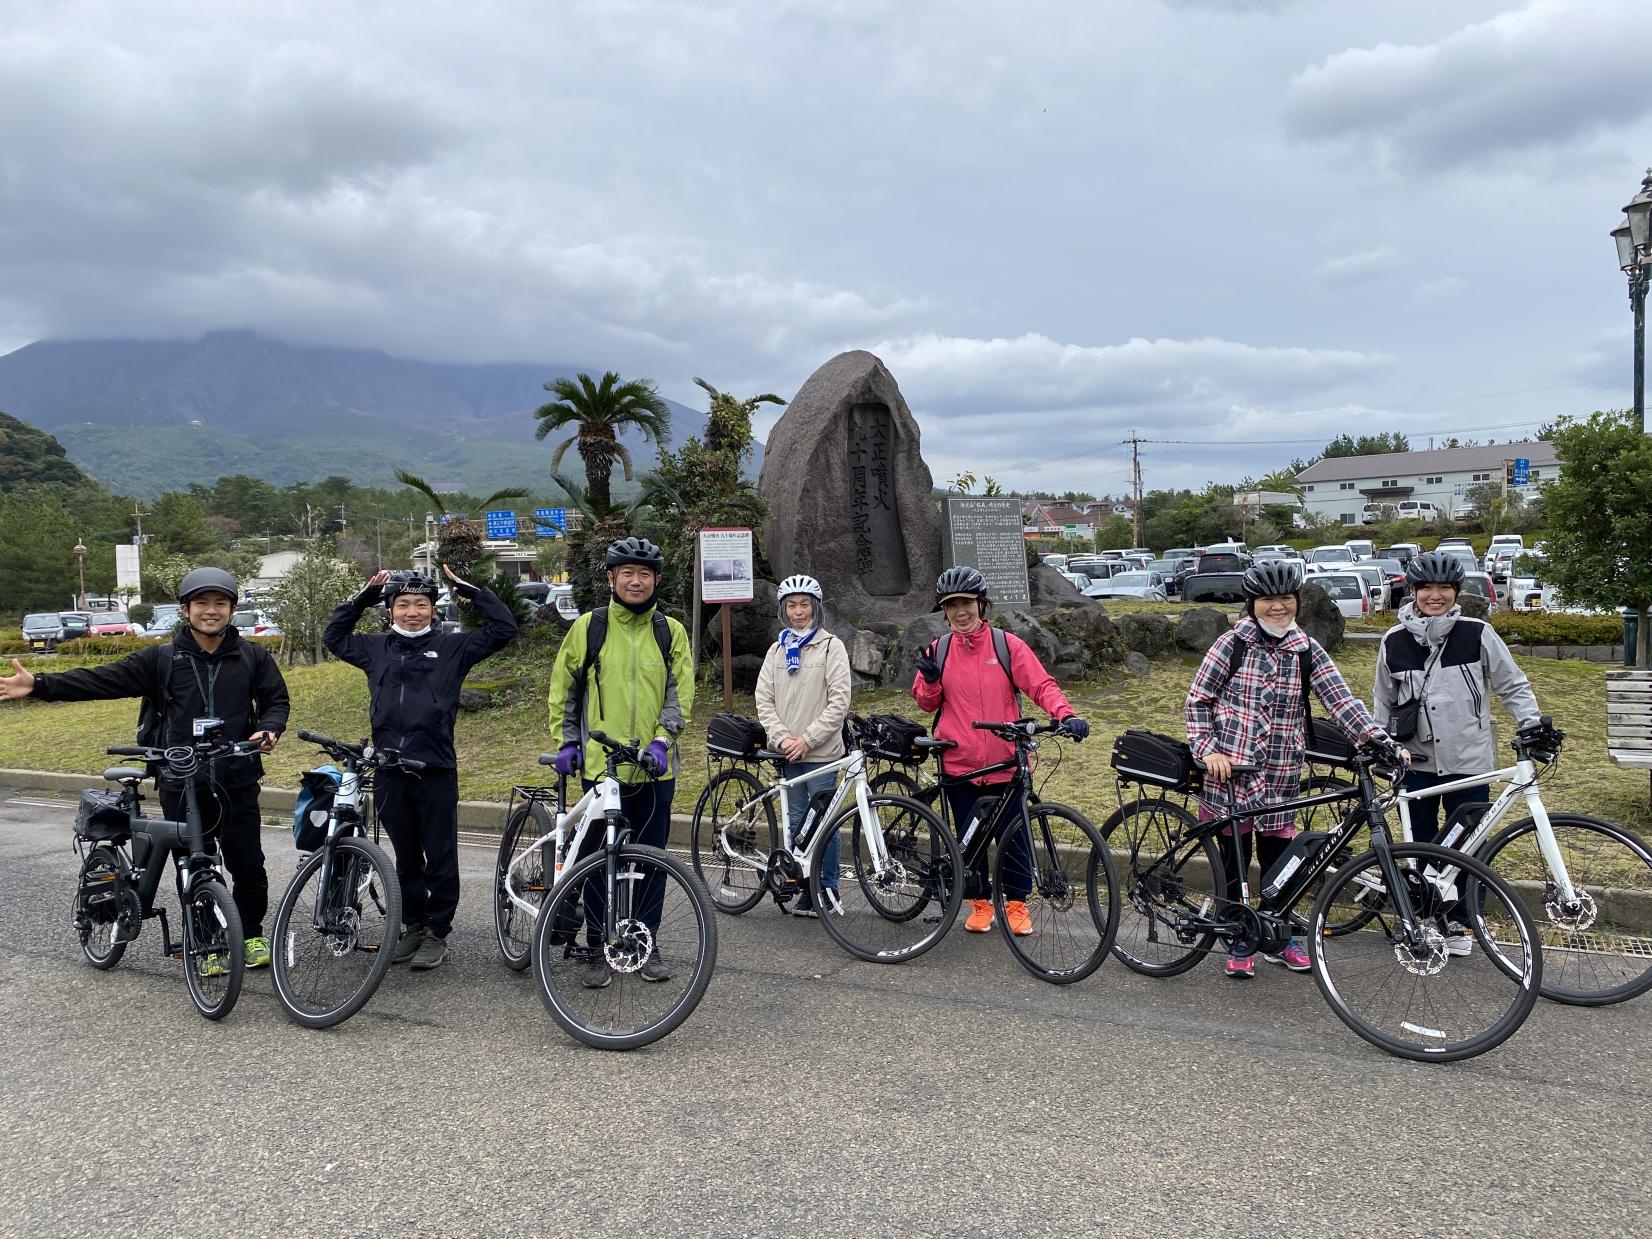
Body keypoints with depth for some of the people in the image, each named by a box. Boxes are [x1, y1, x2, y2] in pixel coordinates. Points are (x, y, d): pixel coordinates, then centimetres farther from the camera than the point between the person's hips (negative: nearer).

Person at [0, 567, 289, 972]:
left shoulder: (253, 657, 2)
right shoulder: (162, 658, 1)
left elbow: (276, 699, 8)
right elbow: (103, 679, -3)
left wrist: (269, 729, -12)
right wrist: (39, 685, -13)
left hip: (237, 783, 0)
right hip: (181, 785, 0)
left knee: (248, 864, 4)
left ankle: (252, 934, 24)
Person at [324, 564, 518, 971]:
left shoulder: (452, 647, 2)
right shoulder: (376, 648, 12)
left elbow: (503, 628, -1)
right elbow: (333, 637, 27)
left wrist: (469, 590, -1)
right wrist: (362, 598, 16)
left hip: (435, 770, -3)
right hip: (389, 771, 3)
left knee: (440, 856, 3)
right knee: (406, 856, 14)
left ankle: (437, 933, 14)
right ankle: (412, 926, 26)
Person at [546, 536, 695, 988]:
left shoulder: (671, 632, 5)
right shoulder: (588, 627, 1)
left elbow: (680, 693, 3)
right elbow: (563, 688, 7)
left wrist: (662, 740, -9)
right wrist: (565, 742, 1)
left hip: (655, 767, 2)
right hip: (601, 764, -1)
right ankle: (599, 948, 17)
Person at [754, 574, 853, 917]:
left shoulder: (831, 646, -3)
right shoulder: (776, 650, 12)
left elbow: (839, 702, -9)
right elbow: (764, 699, 7)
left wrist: (807, 739, -13)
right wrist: (782, 737, -7)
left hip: (820, 752, -4)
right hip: (788, 753, 4)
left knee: (823, 822, -1)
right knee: (797, 822, 9)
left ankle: (827, 890, 12)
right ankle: (805, 888, 19)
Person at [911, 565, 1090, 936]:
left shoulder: (1007, 644, -2)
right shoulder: (938, 650, 4)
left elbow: (1040, 684, -7)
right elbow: (925, 702, 10)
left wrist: (1065, 714, -24)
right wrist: (930, 680, -11)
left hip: (1005, 763, -2)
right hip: (959, 764, 2)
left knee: (1013, 836, 7)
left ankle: (1017, 902, 24)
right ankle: (980, 902, 28)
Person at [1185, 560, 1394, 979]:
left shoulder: (1307, 650, 3)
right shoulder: (1233, 643, -5)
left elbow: (1341, 700, -4)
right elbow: (1197, 699, -2)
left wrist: (1380, 741, -16)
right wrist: (1208, 750, -12)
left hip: (1281, 776, 2)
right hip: (1231, 770, -2)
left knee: (1278, 861, 10)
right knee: (1234, 861, 7)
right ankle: (1238, 944, 22)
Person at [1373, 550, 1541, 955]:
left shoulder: (1478, 634, -4)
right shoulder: (1394, 641, 1)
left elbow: (1513, 684, 3)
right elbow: (1383, 699, 11)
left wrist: (1531, 723, -11)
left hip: (1469, 760, -1)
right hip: (1417, 763, 2)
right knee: (1421, 845, 10)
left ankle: (1459, 920, 23)